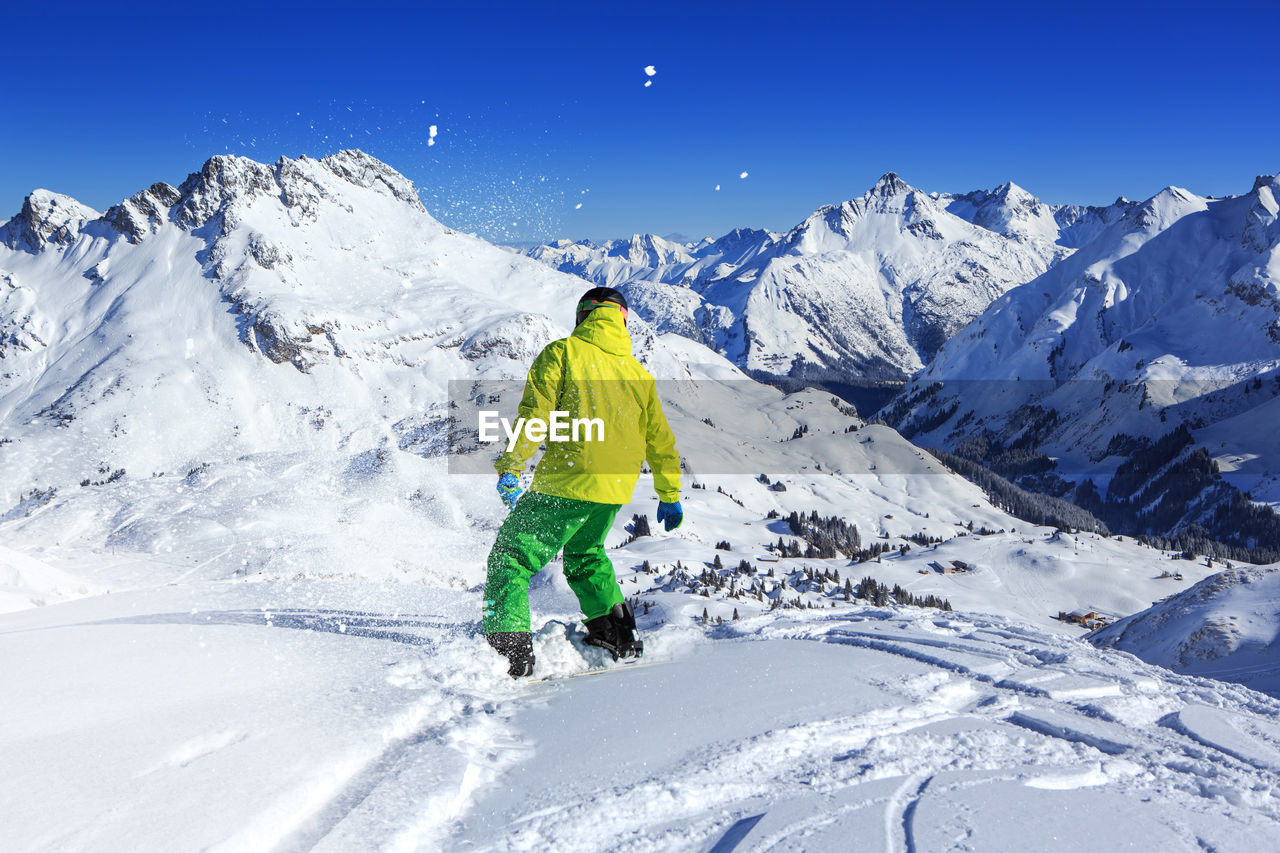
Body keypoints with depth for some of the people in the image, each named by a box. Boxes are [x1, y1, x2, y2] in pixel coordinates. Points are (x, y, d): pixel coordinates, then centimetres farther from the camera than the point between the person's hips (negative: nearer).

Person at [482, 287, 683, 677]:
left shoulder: (562, 352, 0)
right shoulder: (637, 371, 15)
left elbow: (535, 414, -12)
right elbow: (661, 440, 20)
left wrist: (510, 467, -10)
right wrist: (669, 495, 29)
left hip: (567, 483, -6)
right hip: (616, 488, 6)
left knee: (510, 558, 0)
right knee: (585, 554, 31)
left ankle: (509, 651, -13)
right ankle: (615, 631, 29)